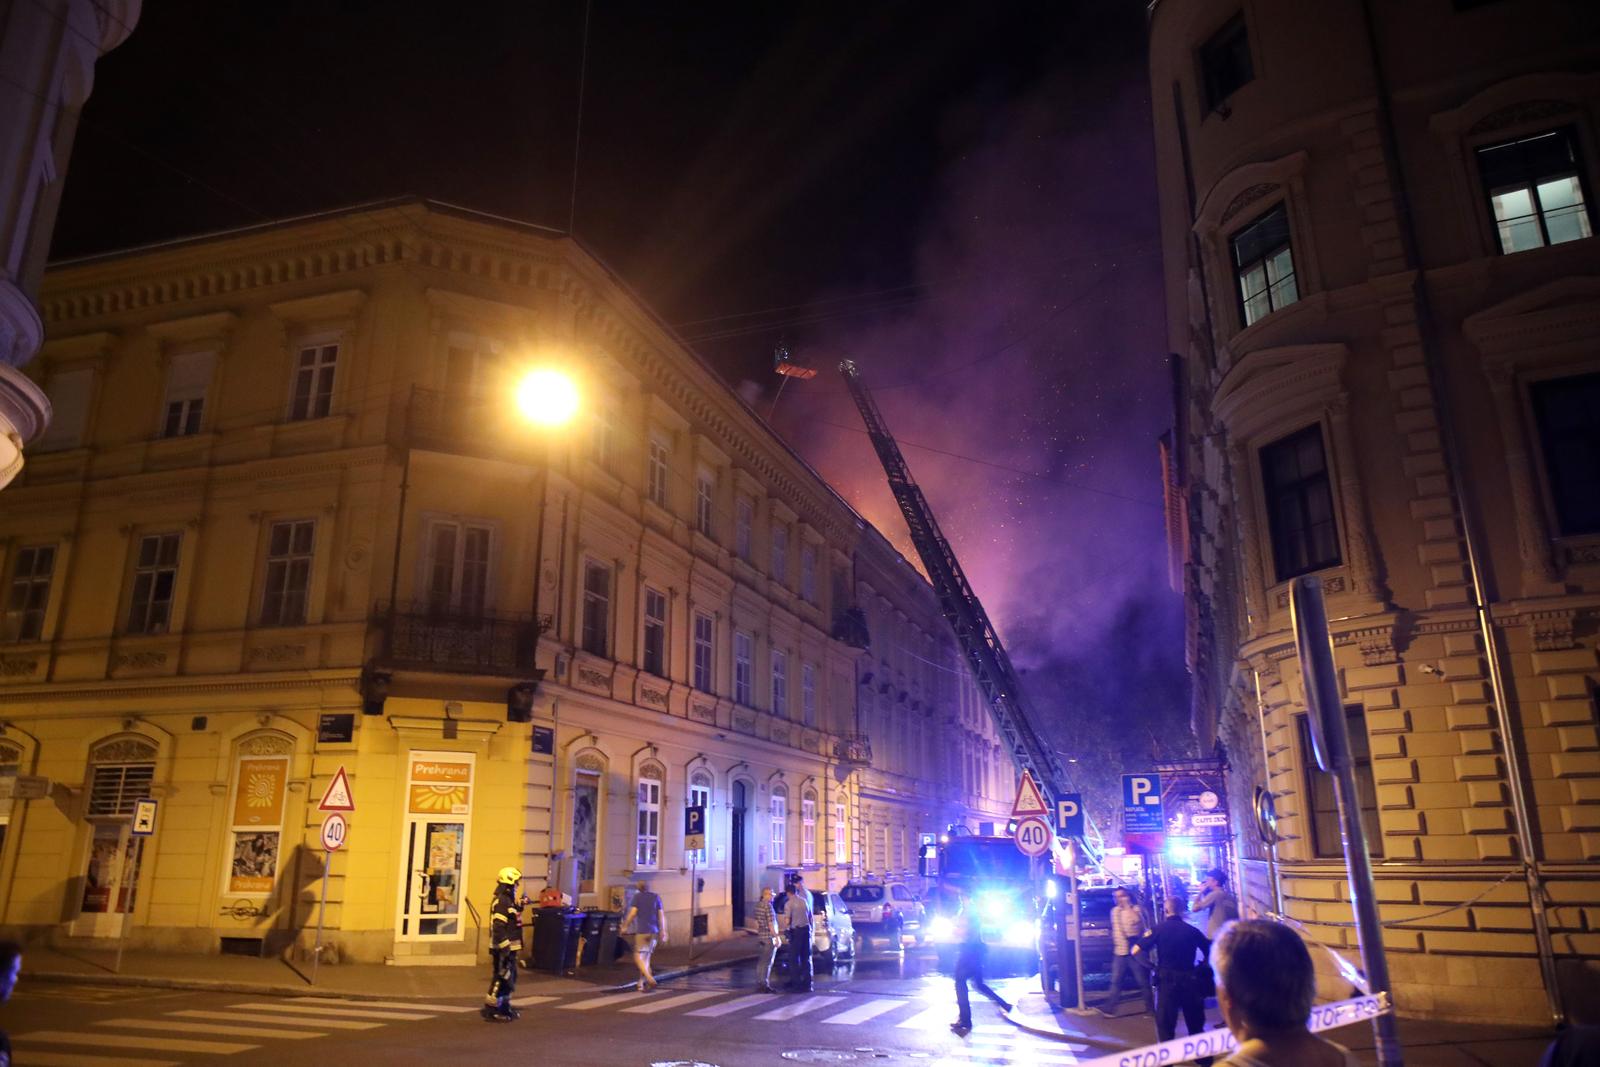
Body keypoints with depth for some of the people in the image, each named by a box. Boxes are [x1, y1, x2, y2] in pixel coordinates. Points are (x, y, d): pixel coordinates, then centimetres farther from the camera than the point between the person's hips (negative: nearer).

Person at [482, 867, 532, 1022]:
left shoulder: (508, 900, 12)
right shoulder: (501, 901, -19)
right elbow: (498, 928, -25)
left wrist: (520, 906, 14)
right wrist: (504, 948, -26)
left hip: (509, 947, 10)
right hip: (504, 948, -10)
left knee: (510, 976, 17)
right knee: (502, 977, -5)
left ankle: (504, 1006, 27)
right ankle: (491, 1010, 1)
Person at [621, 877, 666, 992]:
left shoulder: (637, 896, 0)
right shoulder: (656, 897, 9)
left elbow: (632, 913, -9)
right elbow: (661, 915, 6)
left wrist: (625, 926, 2)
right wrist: (663, 932, 9)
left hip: (641, 931, -4)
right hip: (654, 931, 4)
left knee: (638, 957, -1)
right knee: (646, 957, 16)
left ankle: (650, 978, -21)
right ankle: (642, 983, 16)